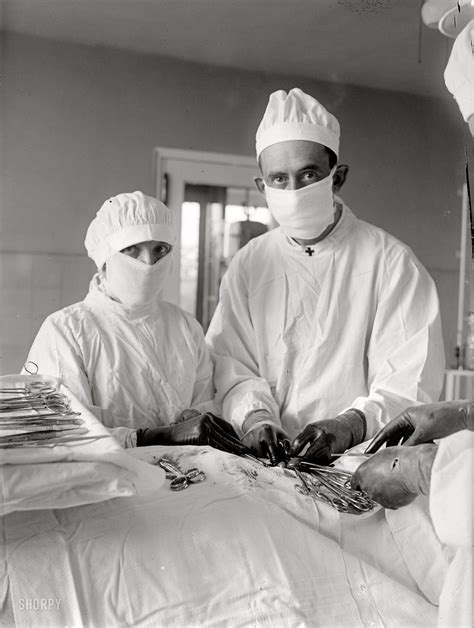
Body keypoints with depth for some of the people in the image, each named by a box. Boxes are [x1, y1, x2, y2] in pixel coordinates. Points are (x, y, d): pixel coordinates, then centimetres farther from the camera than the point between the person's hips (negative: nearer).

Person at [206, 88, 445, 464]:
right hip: (271, 461, 3)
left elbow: (409, 382, -7)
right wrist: (255, 416, -14)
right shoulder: (248, 264, 7)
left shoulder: (391, 262, -3)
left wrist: (350, 425, -23)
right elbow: (233, 368, 4)